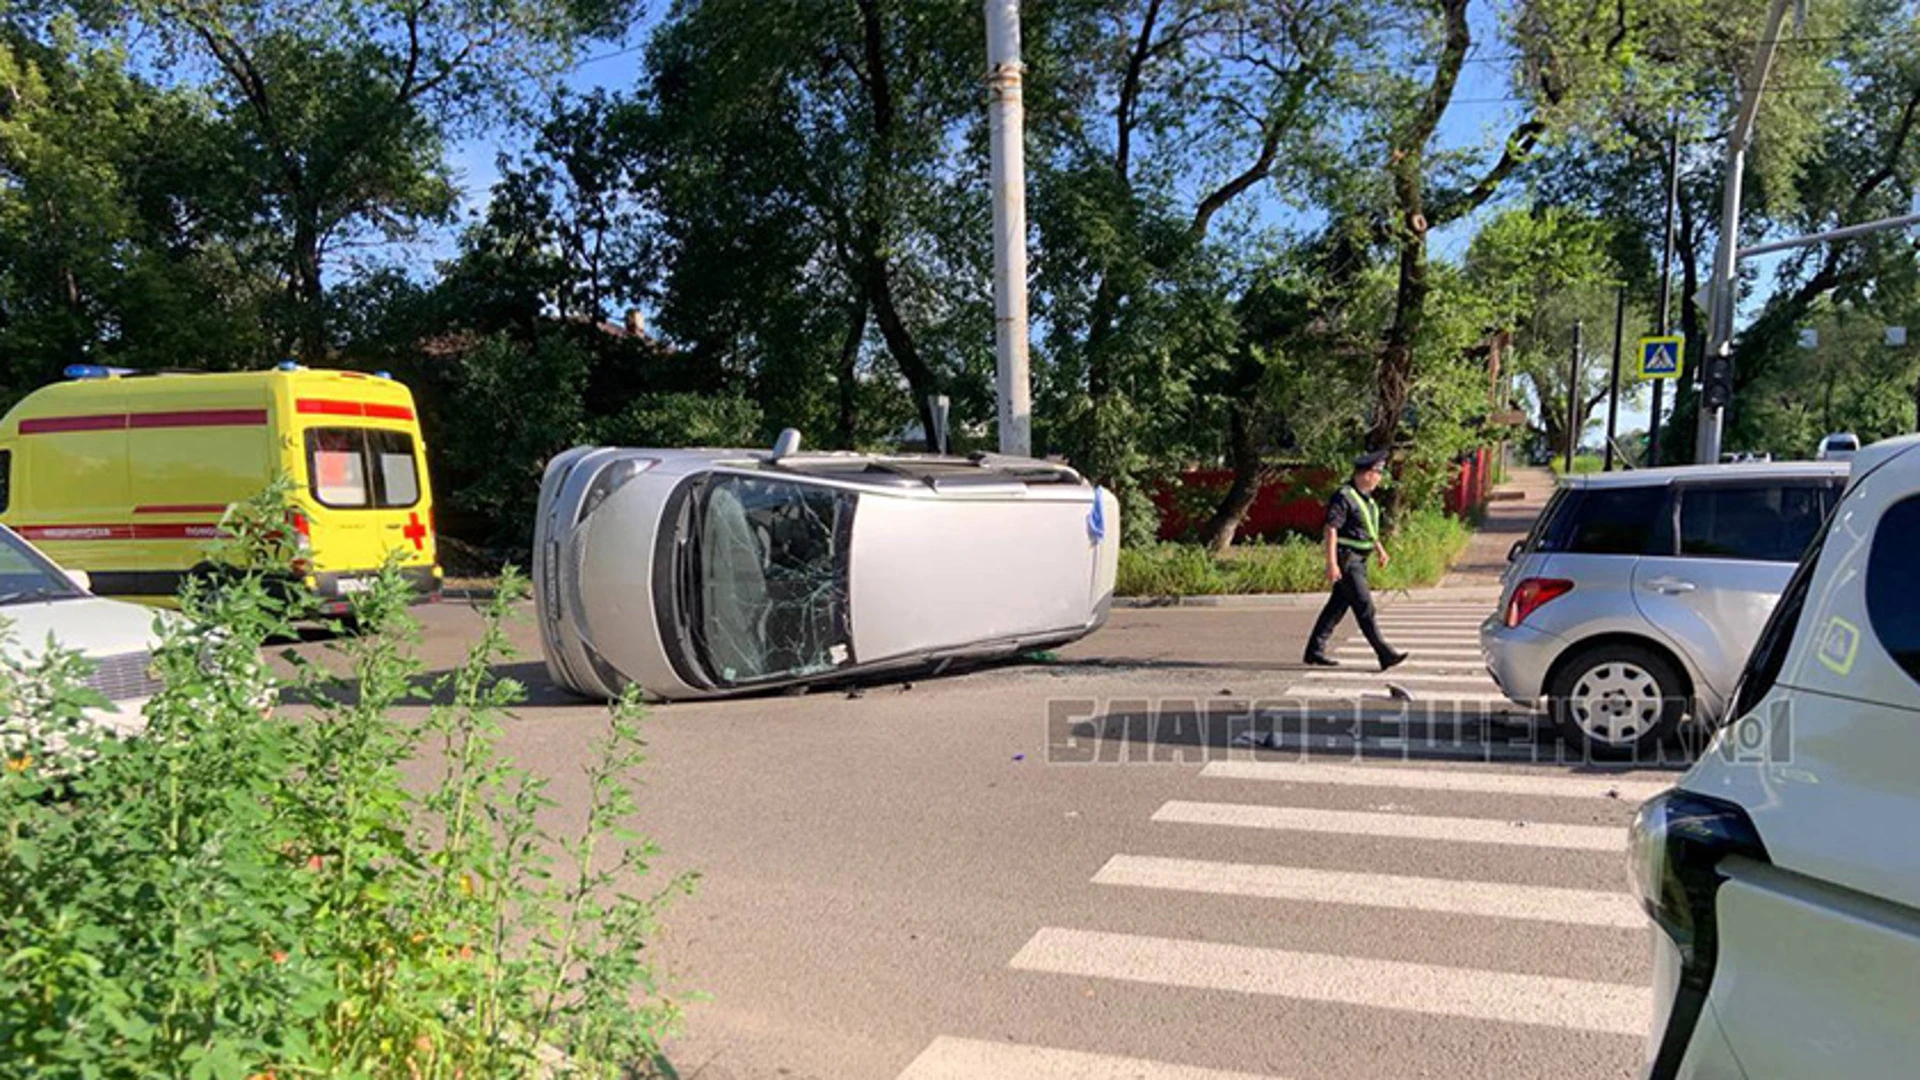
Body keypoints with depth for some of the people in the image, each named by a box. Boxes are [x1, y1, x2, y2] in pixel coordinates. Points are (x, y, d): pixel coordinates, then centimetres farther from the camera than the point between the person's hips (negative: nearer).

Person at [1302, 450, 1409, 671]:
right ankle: (1385, 654, -6)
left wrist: (1380, 550, 26)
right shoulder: (1343, 496, -16)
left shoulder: (1366, 497, 15)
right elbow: (1331, 529, -20)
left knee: (1337, 605, 12)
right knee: (1364, 608, -8)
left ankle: (1315, 651, 17)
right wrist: (1331, 563, -24)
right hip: (1347, 559, -10)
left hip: (1359, 560, 10)